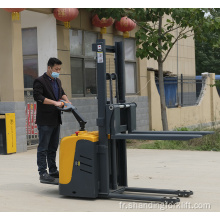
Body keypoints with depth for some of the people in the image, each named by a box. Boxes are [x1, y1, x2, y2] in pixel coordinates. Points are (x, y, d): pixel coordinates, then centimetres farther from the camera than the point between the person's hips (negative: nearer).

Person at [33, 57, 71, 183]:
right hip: (45, 120, -8)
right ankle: (43, 173, -1)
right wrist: (55, 102, -24)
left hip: (56, 120, 8)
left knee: (53, 147, 14)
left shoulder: (57, 81, 17)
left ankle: (53, 171, 22)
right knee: (43, 148, -4)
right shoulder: (40, 81, -10)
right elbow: (38, 96, -21)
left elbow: (62, 93, 31)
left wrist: (67, 101, 11)